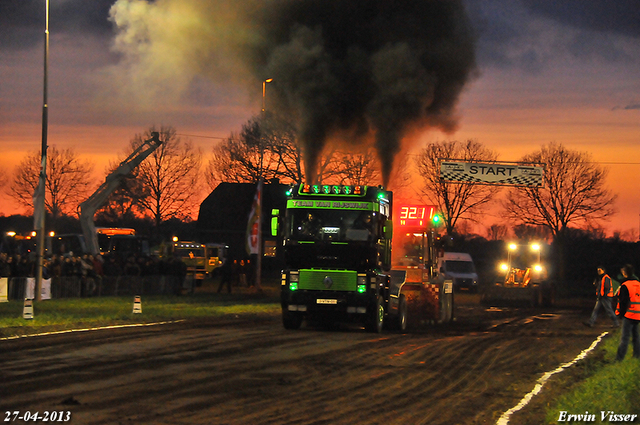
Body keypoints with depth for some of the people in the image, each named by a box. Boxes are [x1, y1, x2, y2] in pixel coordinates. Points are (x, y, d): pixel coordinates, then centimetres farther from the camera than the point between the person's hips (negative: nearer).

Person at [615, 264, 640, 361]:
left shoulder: (625, 286, -12)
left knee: (625, 336, -9)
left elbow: (623, 302, -14)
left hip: (628, 314, -7)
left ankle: (619, 357, -13)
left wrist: (621, 312, -4)